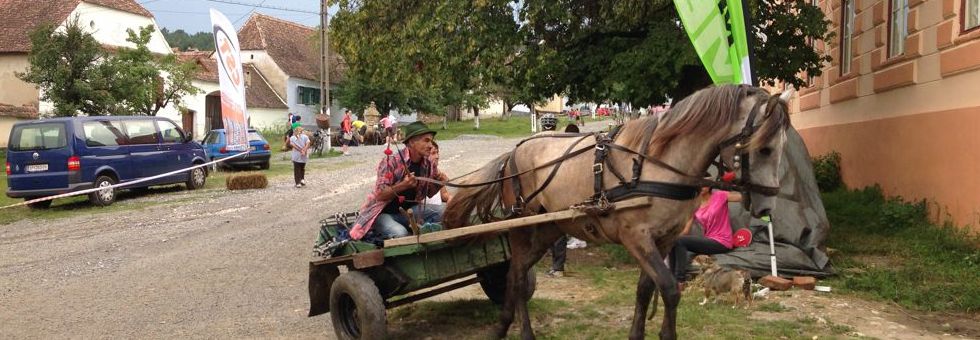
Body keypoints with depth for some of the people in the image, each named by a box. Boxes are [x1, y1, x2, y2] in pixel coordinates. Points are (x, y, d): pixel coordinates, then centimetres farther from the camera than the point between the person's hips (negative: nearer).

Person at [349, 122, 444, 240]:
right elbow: (380, 195, -22)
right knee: (400, 233, -35)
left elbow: (429, 193, 10)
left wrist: (440, 183, -13)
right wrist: (403, 185, -38)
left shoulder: (429, 164, -3)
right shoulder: (391, 160, -19)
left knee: (443, 212, -15)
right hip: (383, 212, -5)